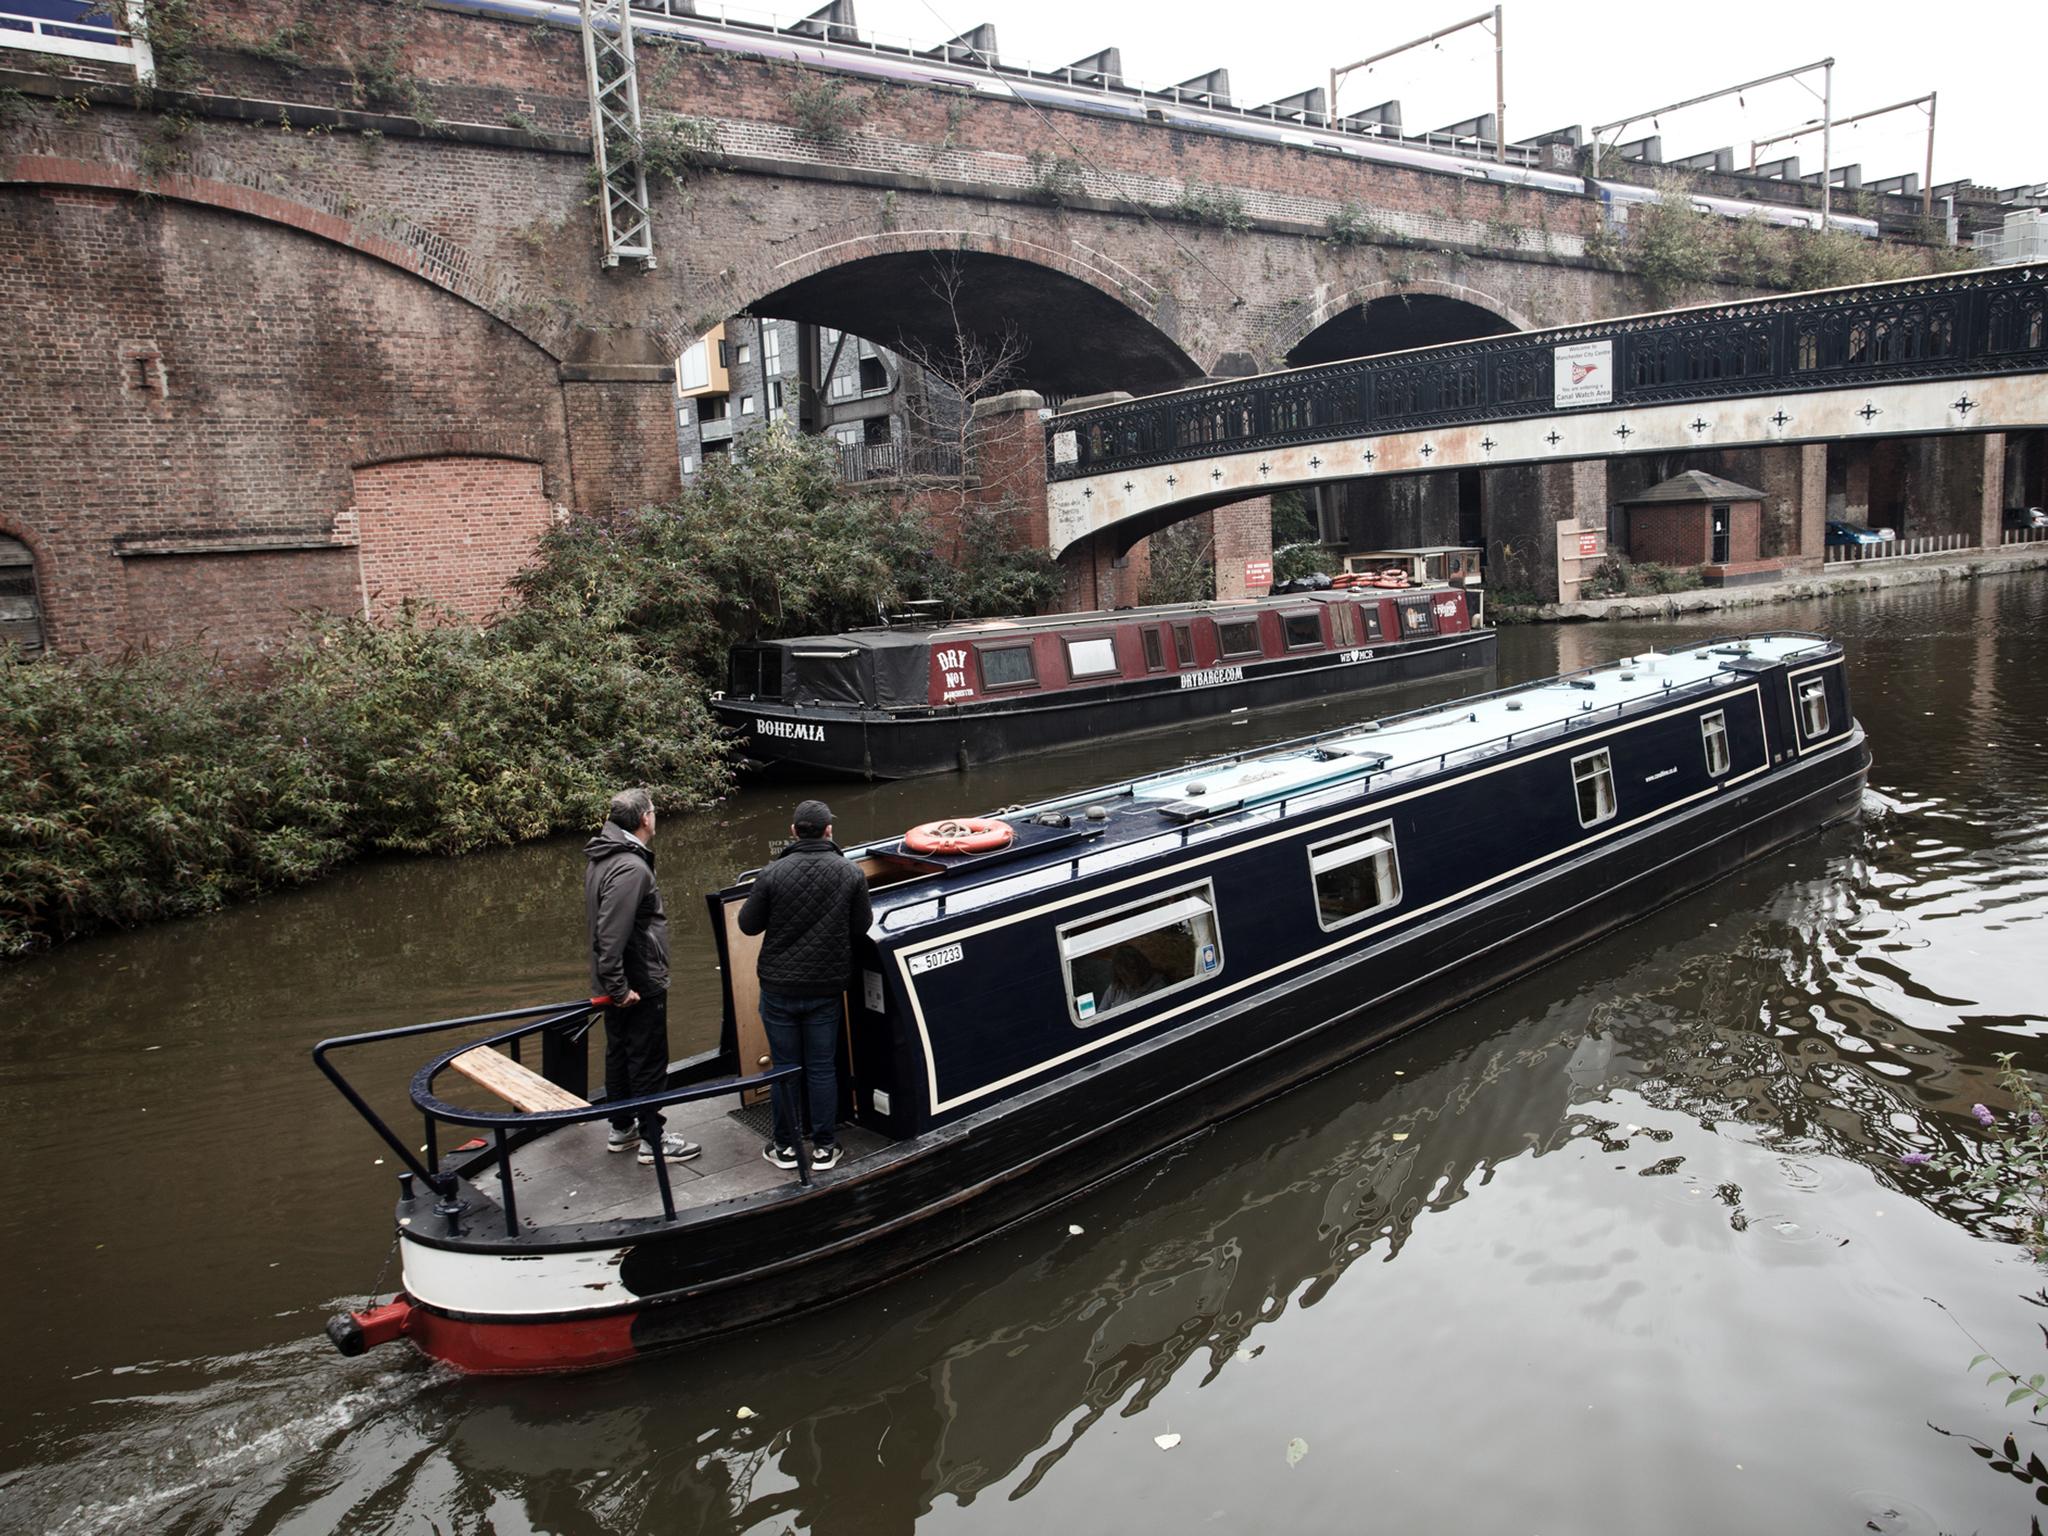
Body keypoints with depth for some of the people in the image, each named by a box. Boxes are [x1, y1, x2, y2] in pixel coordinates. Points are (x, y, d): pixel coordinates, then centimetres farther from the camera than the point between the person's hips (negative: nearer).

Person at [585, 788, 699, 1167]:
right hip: (639, 985, -10)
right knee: (649, 1061, 0)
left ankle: (622, 1129, 30)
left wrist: (612, 982, 21)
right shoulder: (630, 867, -24)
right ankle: (653, 1140, 9)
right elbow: (612, 932, -29)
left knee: (619, 1054, 18)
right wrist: (618, 986, -25)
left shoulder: (602, 858, 9)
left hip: (620, 983, 10)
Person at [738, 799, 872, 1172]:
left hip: (779, 987, -1)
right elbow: (861, 928, 0)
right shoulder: (851, 873, -7)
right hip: (826, 987, 1)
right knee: (822, 1066, 12)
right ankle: (824, 1147, 18)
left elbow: (748, 924, -5)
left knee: (785, 1065, 11)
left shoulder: (774, 872, -13)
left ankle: (785, 1147, 20)